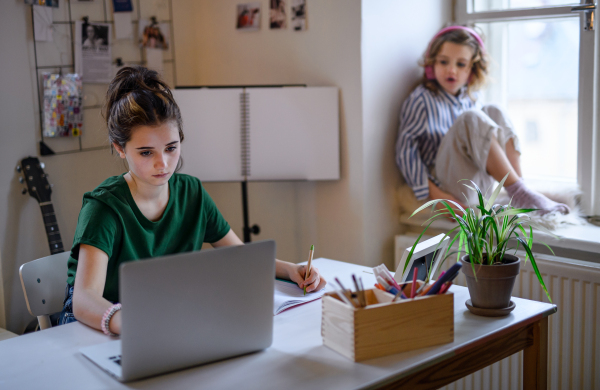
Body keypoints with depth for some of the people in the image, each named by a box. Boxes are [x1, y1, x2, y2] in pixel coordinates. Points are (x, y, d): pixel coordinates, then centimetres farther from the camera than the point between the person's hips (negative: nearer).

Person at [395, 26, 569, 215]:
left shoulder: (470, 100, 14)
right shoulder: (421, 100, -5)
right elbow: (406, 151, -11)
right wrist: (434, 194, -18)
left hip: (480, 186, 7)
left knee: (494, 112, -5)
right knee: (470, 119, -24)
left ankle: (520, 198, -15)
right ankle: (519, 192, -25)